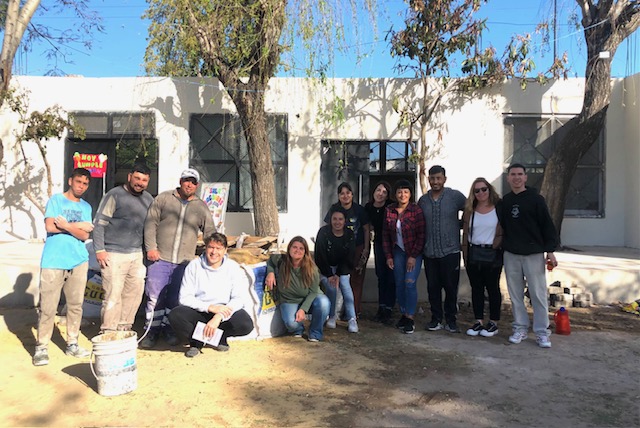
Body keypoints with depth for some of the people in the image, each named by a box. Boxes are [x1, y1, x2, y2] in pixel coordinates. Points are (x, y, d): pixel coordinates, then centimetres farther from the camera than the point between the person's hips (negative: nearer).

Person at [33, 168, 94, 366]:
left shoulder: (86, 207, 13)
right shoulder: (56, 200, 2)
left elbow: (84, 236, 2)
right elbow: (50, 226, -12)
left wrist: (66, 225, -11)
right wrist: (78, 226, -5)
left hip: (79, 261, 4)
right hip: (53, 261, -4)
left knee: (76, 304, 8)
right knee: (47, 306, -3)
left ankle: (72, 344, 18)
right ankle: (41, 347, 7)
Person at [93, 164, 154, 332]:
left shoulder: (148, 198, 12)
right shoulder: (115, 195, -6)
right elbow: (99, 223, -7)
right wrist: (99, 250, -12)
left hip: (137, 255, 6)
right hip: (114, 255, -6)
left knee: (135, 292, 9)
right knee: (113, 295, -6)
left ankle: (124, 328, 22)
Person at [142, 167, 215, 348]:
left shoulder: (201, 207, 10)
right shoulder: (163, 198, 4)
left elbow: (210, 232, 14)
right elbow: (151, 223, 1)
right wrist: (151, 248, -8)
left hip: (184, 262, 2)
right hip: (160, 258, -2)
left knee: (175, 299, 8)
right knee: (155, 296, 0)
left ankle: (169, 328, 25)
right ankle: (152, 330, 15)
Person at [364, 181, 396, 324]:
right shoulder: (368, 207, -2)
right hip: (379, 243, 5)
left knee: (391, 276, -2)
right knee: (381, 275, 11)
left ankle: (389, 309, 7)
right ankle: (381, 307, 20)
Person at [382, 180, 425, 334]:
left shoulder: (416, 210, -13)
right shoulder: (389, 211, -1)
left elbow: (421, 235, -12)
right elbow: (385, 234, 5)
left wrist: (413, 256, -14)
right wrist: (388, 256, 2)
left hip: (414, 252, -4)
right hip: (398, 251, 4)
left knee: (410, 283, -11)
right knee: (399, 284, 6)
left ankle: (410, 319, -2)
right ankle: (404, 315, 19)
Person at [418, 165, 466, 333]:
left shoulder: (456, 196, -4)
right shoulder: (423, 200, 8)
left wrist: (459, 226, -2)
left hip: (450, 251, -3)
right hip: (430, 252, 3)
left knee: (451, 287, 5)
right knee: (433, 287, 8)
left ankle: (450, 319, 19)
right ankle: (436, 319, 20)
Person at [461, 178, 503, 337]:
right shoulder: (469, 210, 9)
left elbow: (503, 232, -3)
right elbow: (465, 234, 8)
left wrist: (496, 247, -11)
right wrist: (465, 255, 4)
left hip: (492, 254, -4)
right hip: (473, 253, 4)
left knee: (492, 288, 4)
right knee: (476, 288, 8)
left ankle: (494, 323, 14)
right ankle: (479, 321, 18)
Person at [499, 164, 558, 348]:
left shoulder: (536, 199, -3)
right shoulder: (505, 201, 9)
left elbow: (547, 226, -5)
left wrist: (550, 251, -10)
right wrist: (500, 246, 9)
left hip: (533, 254, -3)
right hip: (510, 255, 4)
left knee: (538, 294, 0)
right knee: (515, 294, 8)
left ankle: (542, 332, 10)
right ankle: (520, 328, 20)